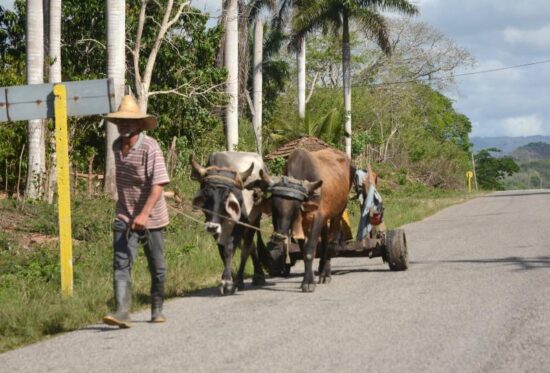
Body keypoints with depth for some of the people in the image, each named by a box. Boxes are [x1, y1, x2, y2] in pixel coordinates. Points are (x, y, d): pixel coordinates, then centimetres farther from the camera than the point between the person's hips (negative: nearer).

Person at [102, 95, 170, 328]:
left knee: (157, 267, 10)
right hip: (124, 217, 4)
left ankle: (157, 310, 29)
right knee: (121, 263, -13)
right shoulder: (117, 147, 4)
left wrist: (144, 214, -34)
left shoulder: (150, 148, -17)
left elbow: (159, 185, -23)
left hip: (151, 218, -4)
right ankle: (122, 312, -22)